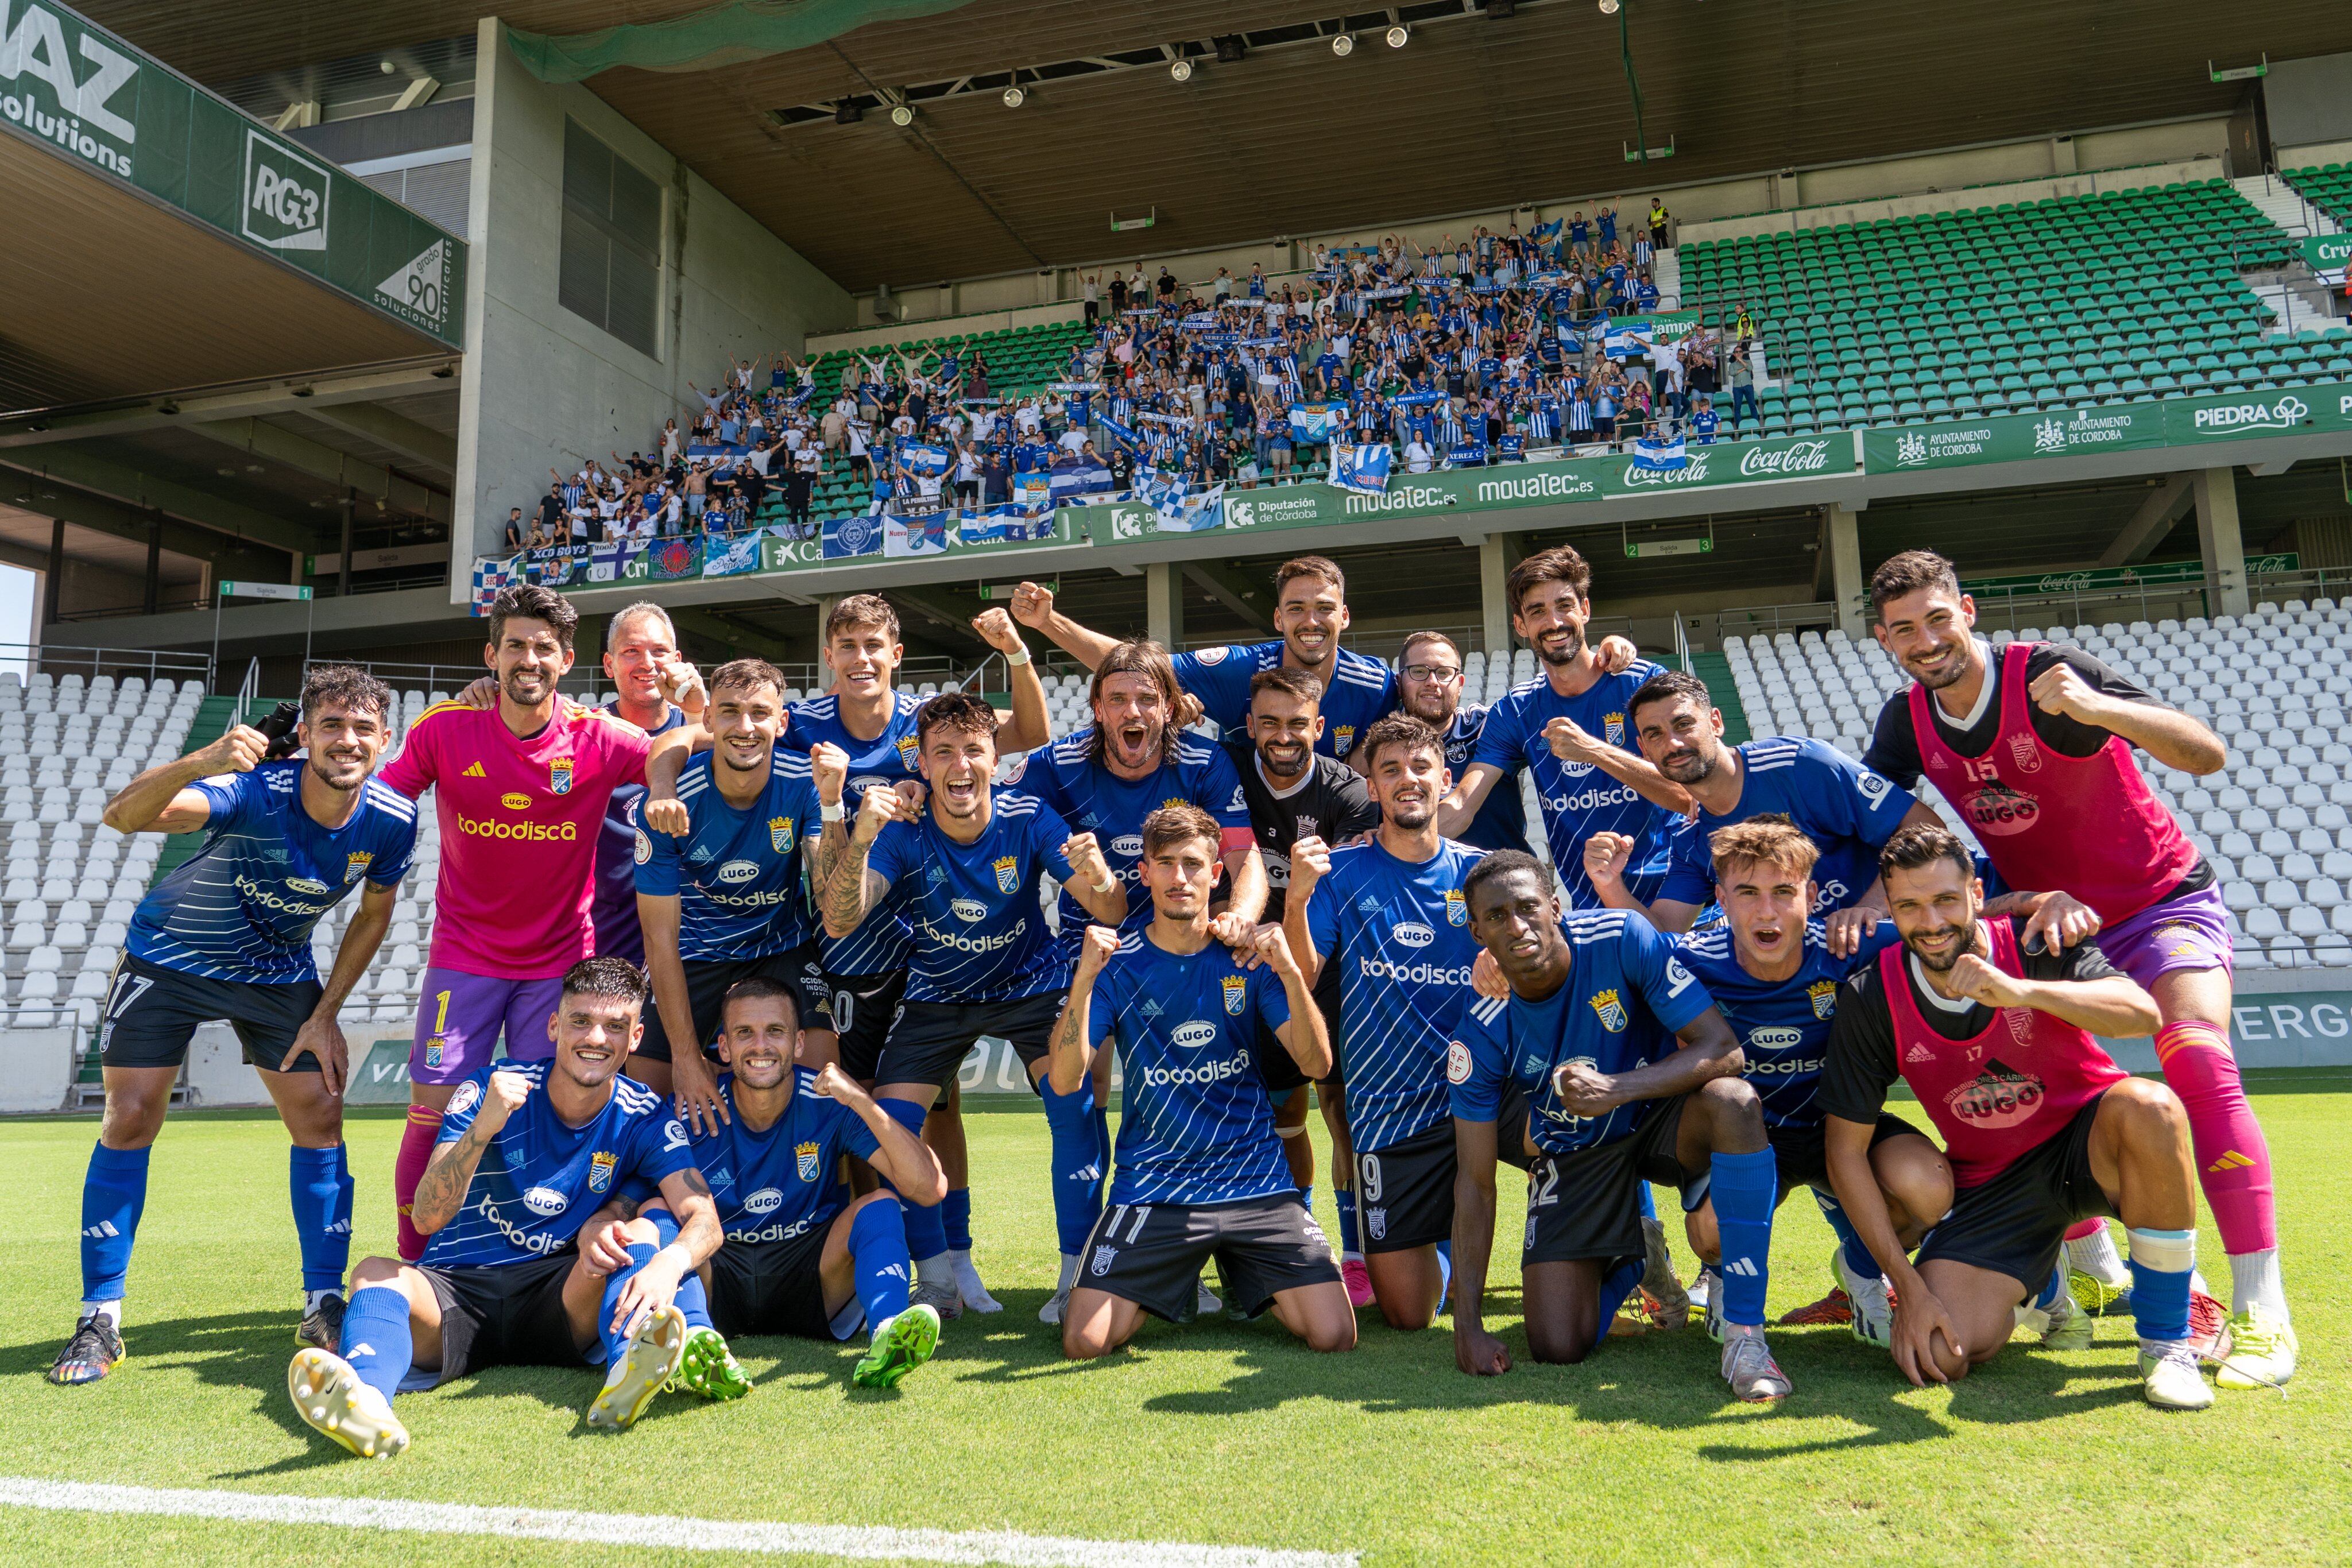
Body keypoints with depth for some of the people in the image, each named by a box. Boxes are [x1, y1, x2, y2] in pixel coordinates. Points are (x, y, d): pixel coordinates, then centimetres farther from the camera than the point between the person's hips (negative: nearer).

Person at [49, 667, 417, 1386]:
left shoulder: (392, 819, -21)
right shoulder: (254, 792, -34)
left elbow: (374, 913, -2)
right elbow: (124, 814, -50)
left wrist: (326, 1015, -6)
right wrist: (198, 761, -70)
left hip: (279, 971, 3)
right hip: (168, 956, -3)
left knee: (320, 1118, -5)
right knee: (131, 1119, -7)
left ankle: (324, 1306, 8)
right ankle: (99, 1320, 9)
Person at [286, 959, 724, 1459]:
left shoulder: (644, 1119, -2)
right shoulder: (489, 1090, -4)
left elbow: (704, 1218, -16)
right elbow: (427, 1218, -12)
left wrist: (670, 1263, -41)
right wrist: (484, 1125, -30)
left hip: (560, 1304, 0)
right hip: (458, 1289, 0)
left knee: (639, 1231, -26)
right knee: (376, 1272, -28)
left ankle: (629, 1370, -55)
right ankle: (366, 1398, -60)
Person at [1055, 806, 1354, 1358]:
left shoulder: (1248, 956, 1)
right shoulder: (1119, 964, -2)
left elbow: (1316, 1064, -7)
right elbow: (1066, 1080, -12)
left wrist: (1290, 973, -23)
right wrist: (1084, 979, -25)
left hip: (1255, 1182, 1)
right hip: (1152, 1184, -1)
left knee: (1334, 1336, -11)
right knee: (1084, 1343, -13)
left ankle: (1250, 1286, 23)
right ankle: (1171, 1289, 20)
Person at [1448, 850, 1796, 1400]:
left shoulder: (1620, 939, -23)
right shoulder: (1480, 1036, -19)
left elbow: (1723, 1047, -24)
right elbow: (1475, 1182, -14)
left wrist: (1619, 1088, -40)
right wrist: (1467, 1324, -17)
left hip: (1662, 1117, -1)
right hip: (1573, 1155, 1)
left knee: (1734, 1101, -37)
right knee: (1558, 1348, -11)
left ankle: (1744, 1335, -25)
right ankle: (1630, 1261, 25)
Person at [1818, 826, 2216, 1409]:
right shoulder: (1873, 999, -16)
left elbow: (2143, 1013, -34)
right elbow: (1845, 1149, -11)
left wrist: (2021, 990, -49)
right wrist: (1909, 1289, -14)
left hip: (2085, 1142, -1)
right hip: (1987, 1182, 1)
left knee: (2150, 1108, -36)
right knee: (1941, 1356, -19)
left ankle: (2166, 1339, -16)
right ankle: (2042, 1288, 18)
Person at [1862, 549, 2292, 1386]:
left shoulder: (2047, 672, -23)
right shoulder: (1908, 720, -7)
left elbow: (2208, 754, -29)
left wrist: (2096, 708, -46)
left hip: (2164, 902, -6)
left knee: (2197, 1063, -26)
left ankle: (2262, 1314, -21)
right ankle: (2097, 1271, 19)